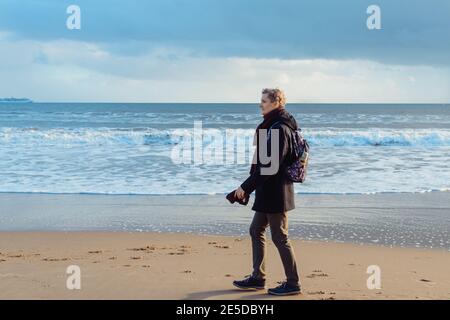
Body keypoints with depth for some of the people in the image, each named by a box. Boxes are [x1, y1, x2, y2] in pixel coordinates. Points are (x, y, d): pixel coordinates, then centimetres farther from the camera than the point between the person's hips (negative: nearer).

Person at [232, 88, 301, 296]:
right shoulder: (273, 126, 13)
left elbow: (270, 166, -24)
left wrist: (246, 187, -21)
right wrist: (248, 187, 16)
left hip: (275, 192, -10)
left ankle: (293, 283, 8)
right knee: (256, 231, 16)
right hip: (268, 192, 10)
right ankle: (257, 278, 25)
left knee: (279, 237, -2)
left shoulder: (279, 129, -19)